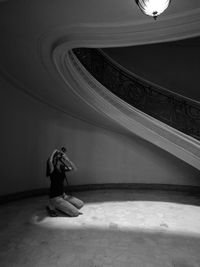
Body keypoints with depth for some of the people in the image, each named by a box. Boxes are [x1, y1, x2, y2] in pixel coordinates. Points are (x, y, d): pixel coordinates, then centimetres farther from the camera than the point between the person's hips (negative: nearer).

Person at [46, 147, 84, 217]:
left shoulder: (62, 168, 3)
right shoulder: (52, 170, -17)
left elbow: (74, 168, -8)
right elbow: (49, 161, -38)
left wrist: (67, 159, -17)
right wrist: (54, 152, -21)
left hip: (63, 195, 8)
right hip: (55, 197, -8)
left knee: (80, 204, 6)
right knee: (75, 213, -9)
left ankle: (57, 206, 12)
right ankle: (52, 207, 2)